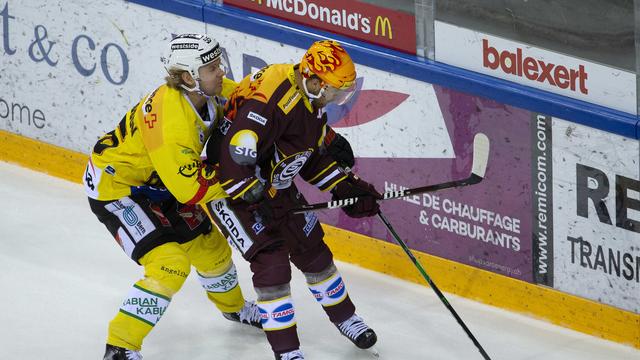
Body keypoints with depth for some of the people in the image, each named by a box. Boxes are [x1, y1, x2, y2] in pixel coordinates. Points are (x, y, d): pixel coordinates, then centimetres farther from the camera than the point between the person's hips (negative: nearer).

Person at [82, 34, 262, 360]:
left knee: (208, 243, 21)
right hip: (114, 186, -9)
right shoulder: (170, 121, -37)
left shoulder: (206, 92, -12)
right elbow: (189, 187, -33)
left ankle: (233, 307, 51)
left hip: (153, 182, 9)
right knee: (170, 263, -21)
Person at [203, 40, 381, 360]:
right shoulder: (271, 100, -34)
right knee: (271, 261, -16)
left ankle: (345, 319, 38)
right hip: (230, 187, -9)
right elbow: (234, 157, -36)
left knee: (312, 250, 17)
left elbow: (314, 153, 11)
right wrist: (259, 204, -29)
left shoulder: (311, 97, -3)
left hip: (273, 185, 9)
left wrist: (345, 188, 3)